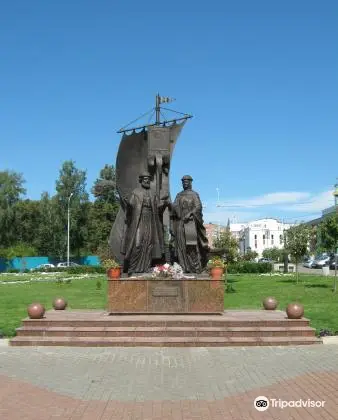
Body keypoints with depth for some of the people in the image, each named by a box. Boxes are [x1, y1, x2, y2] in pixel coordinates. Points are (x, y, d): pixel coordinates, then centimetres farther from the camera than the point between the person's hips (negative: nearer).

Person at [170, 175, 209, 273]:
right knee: (181, 244, -2)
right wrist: (169, 204, -11)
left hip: (191, 221, -4)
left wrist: (189, 214, -19)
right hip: (180, 222, 4)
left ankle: (196, 267, -10)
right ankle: (184, 267, -1)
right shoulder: (179, 195, 18)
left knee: (191, 244, -12)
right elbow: (175, 207, 9)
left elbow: (198, 207, -6)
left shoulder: (194, 194, 5)